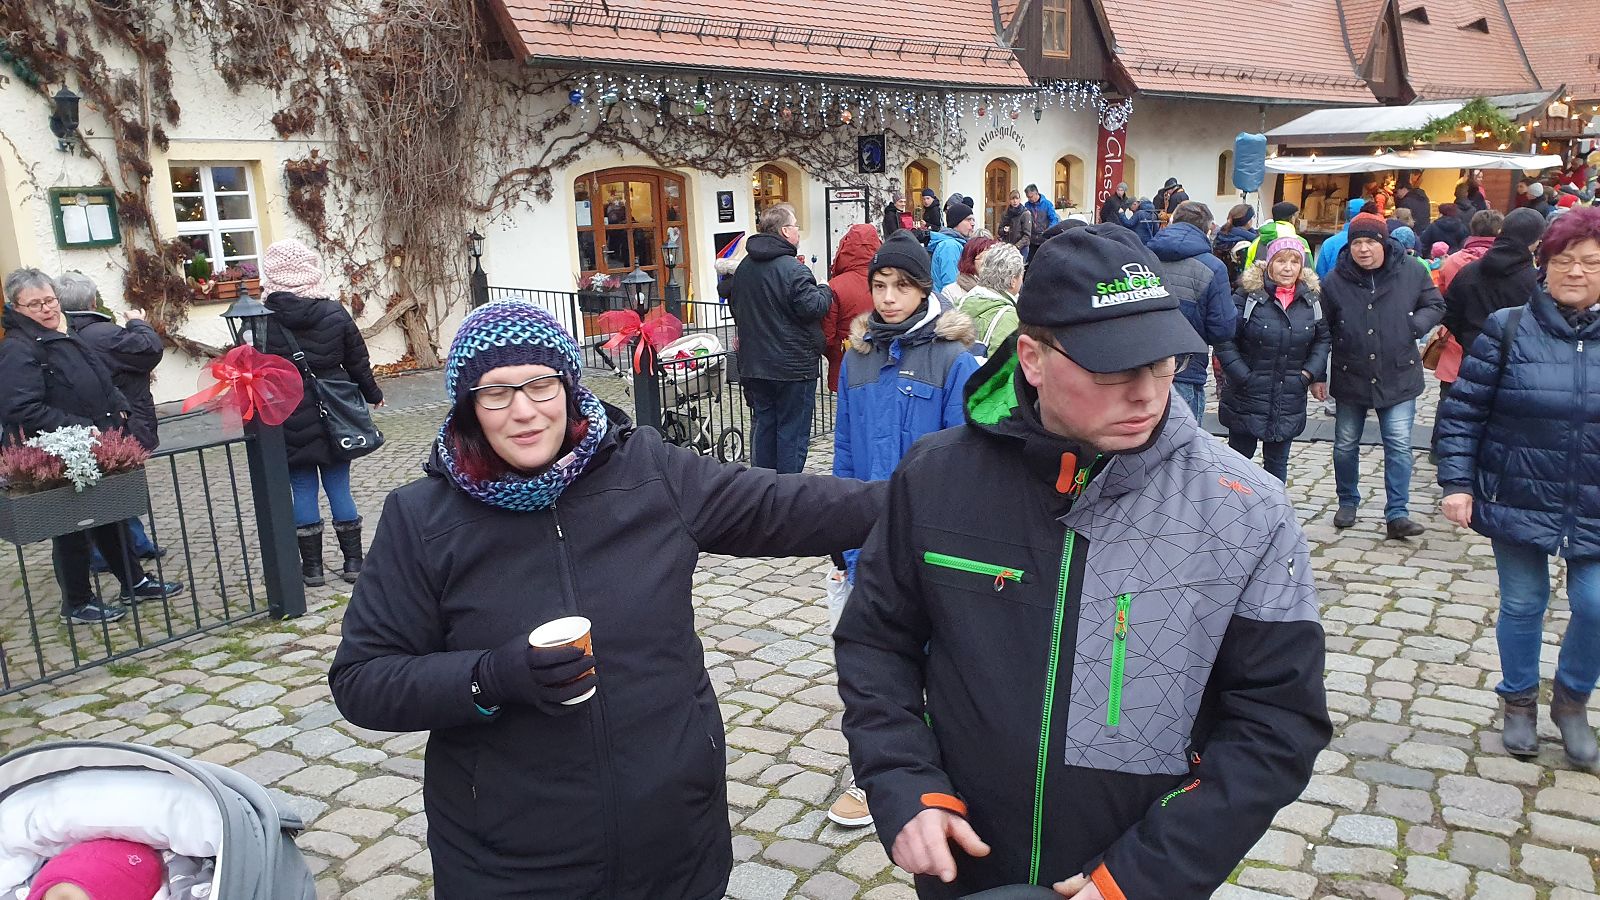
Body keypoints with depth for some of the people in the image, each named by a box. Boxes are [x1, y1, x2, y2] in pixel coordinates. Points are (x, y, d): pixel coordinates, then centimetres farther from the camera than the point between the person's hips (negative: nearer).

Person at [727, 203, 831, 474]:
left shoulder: (743, 268, 8)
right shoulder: (792, 269, -18)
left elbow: (735, 305, 19)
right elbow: (812, 307, -21)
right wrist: (825, 291, -2)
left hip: (754, 366, 7)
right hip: (793, 367, -7)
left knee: (762, 425, 15)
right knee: (793, 430, 2)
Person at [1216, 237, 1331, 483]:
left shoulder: (1312, 298, 3)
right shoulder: (1248, 294, -11)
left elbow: (1324, 338, 14)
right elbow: (1224, 340, -10)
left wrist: (1311, 372, 0)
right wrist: (1243, 377, -14)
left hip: (1290, 398, 3)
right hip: (1247, 396, -3)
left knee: (1277, 461, 12)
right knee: (1239, 456, 9)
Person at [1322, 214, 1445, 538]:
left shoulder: (1411, 272, -5)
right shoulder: (1334, 281, -5)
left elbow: (1435, 306, 8)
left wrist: (1415, 326, -13)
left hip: (1398, 377, -1)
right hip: (1350, 378, 1)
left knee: (1399, 446, -2)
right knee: (1345, 446, 12)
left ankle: (1397, 514, 3)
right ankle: (1347, 502, 31)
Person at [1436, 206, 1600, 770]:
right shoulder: (1508, 330, -5)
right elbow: (1463, 411, -4)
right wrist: (1457, 483, -10)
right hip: (1518, 503, -1)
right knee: (1522, 605, 10)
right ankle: (1519, 701, 33)